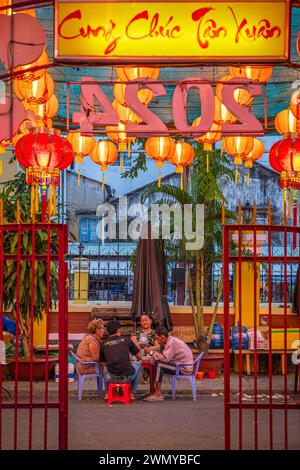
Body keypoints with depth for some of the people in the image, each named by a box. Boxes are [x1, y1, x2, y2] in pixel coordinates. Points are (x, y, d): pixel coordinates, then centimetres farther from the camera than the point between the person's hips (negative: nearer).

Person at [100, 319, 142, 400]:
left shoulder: (104, 344, 8)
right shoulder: (126, 340, 5)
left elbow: (102, 361, 23)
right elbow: (139, 357, 13)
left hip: (111, 378, 3)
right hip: (128, 377, -3)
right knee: (138, 363, 28)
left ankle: (107, 393, 29)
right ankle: (132, 393, 25)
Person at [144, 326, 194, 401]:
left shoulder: (172, 342, -18)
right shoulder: (170, 340, 12)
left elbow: (165, 358, -26)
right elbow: (165, 357, 11)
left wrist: (151, 352, -15)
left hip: (184, 368, -10)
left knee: (158, 364, -20)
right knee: (158, 364, 9)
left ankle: (158, 394, -18)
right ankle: (157, 392, 6)